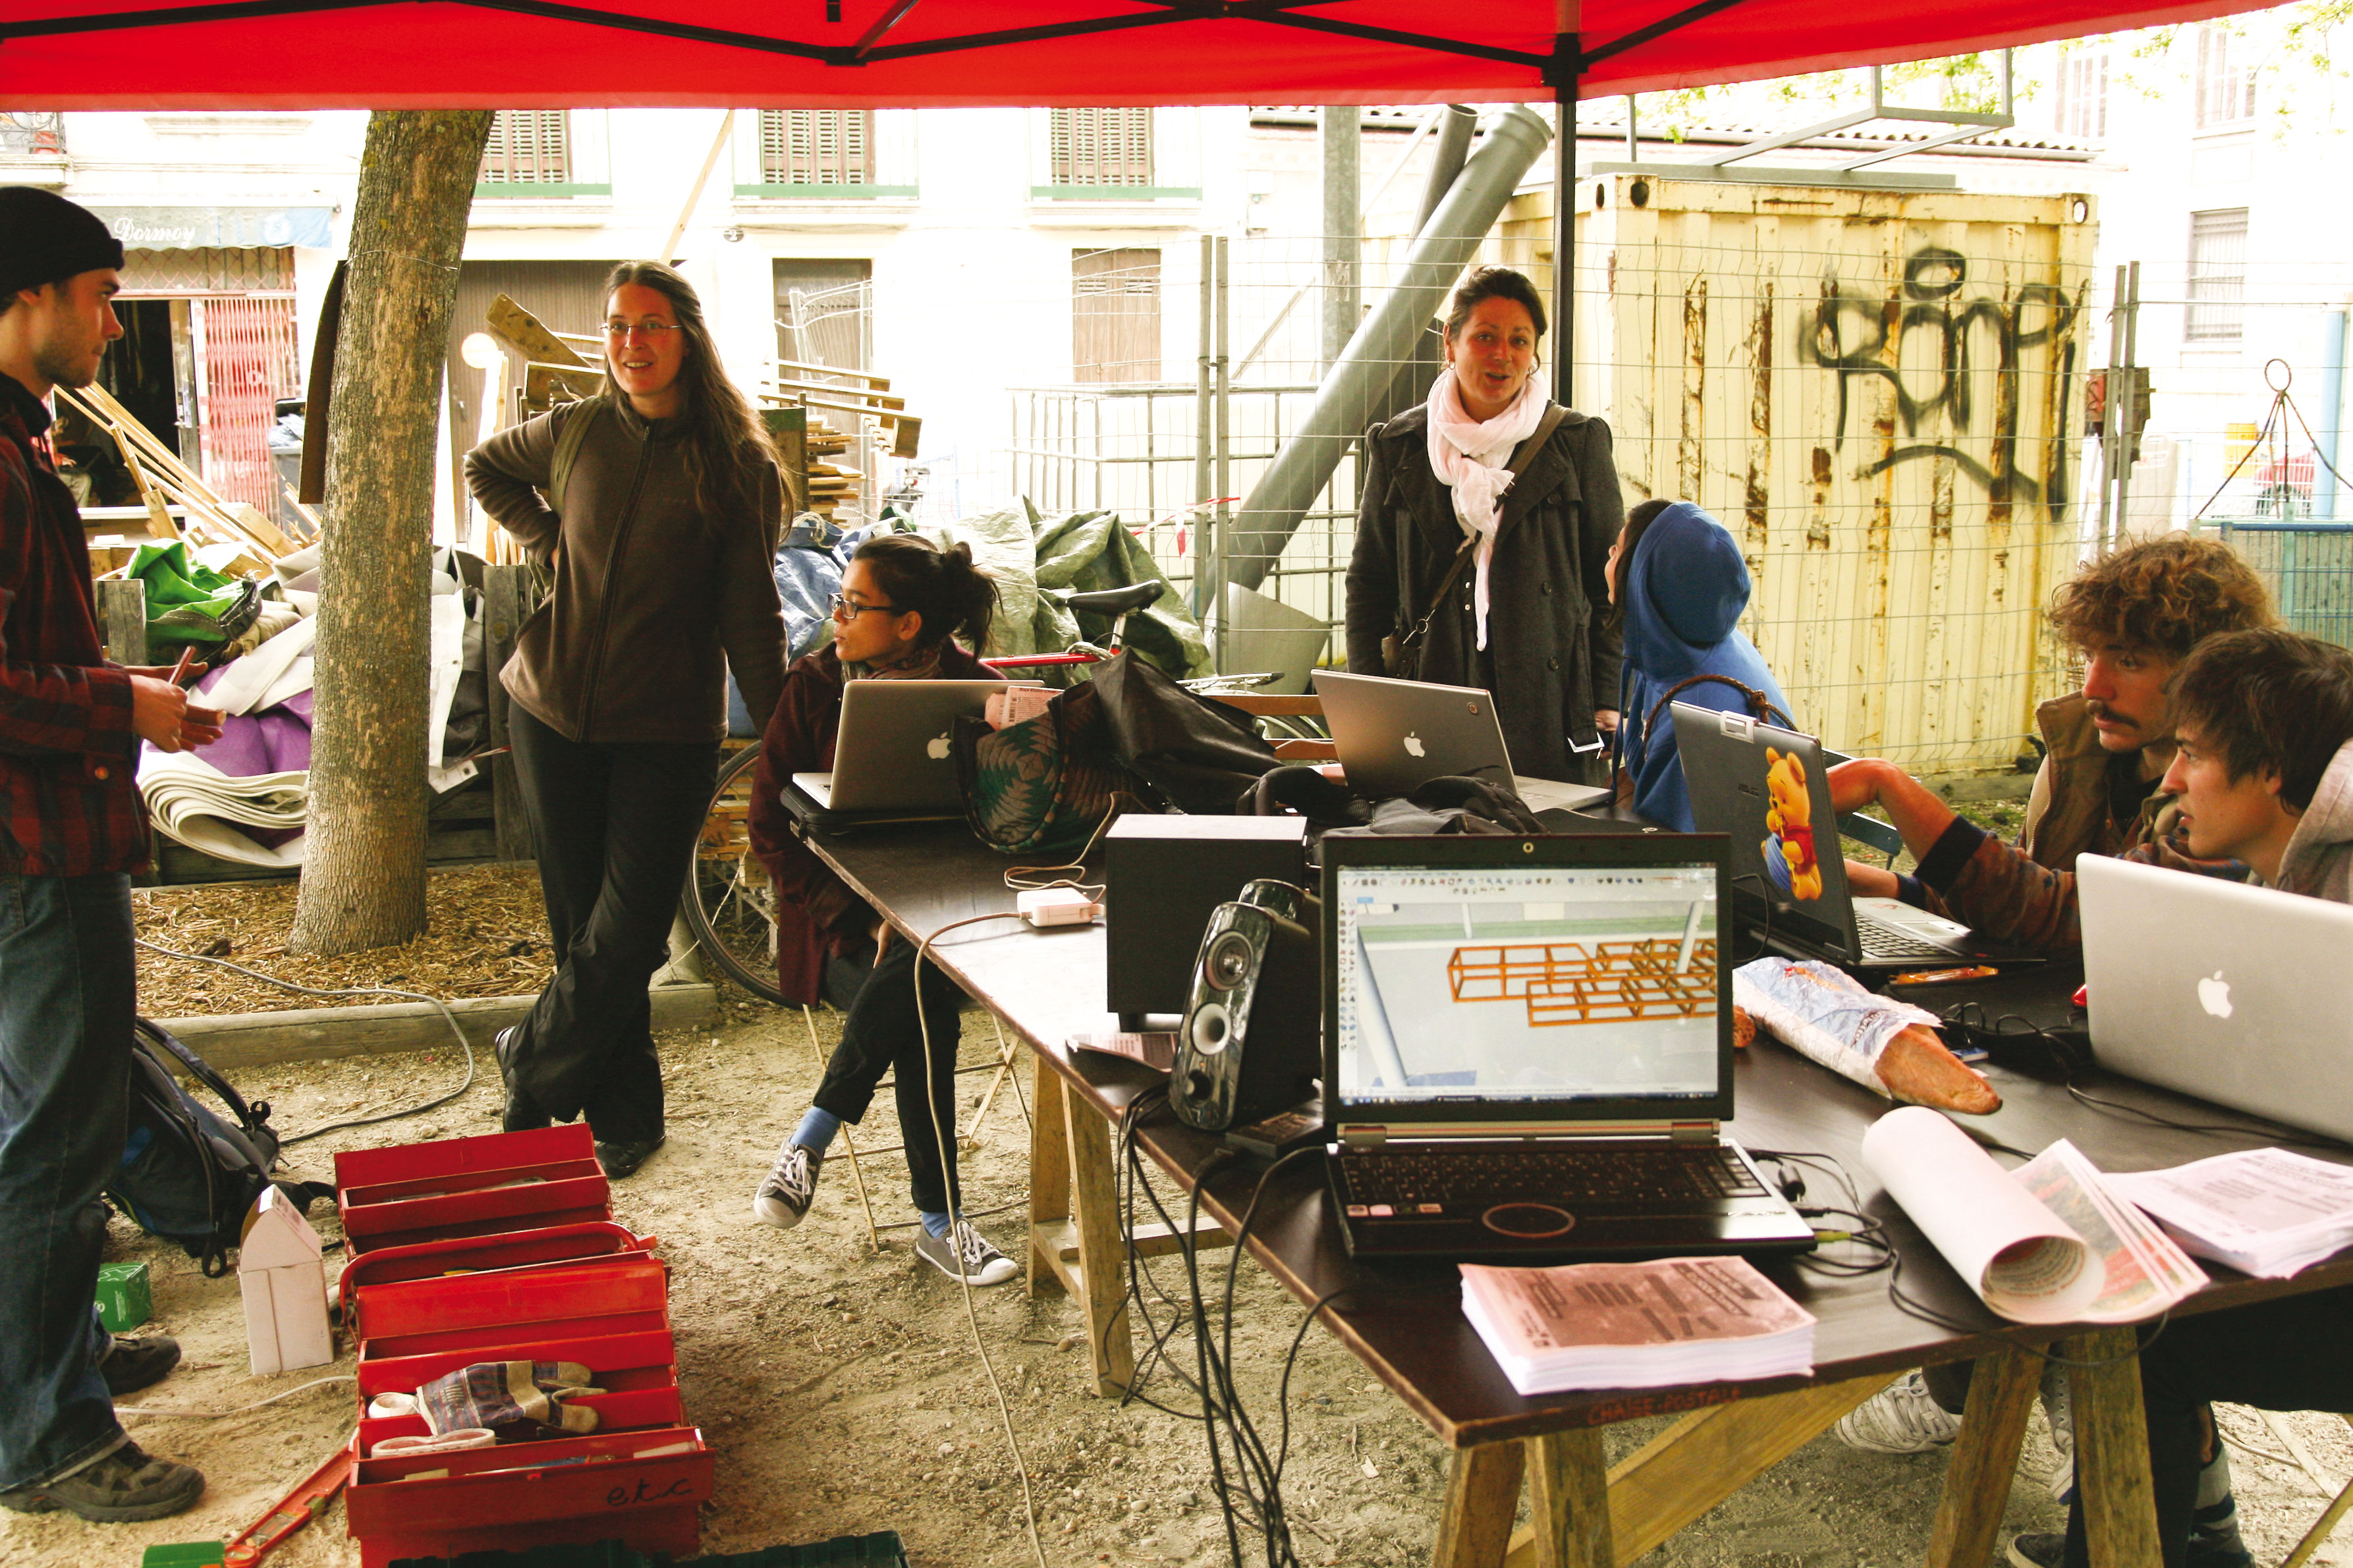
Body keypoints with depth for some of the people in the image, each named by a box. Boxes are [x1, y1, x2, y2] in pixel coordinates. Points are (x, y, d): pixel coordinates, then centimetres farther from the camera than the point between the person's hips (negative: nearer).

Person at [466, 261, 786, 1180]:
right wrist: (547, 542, 9)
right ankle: (624, 1114, 20)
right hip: (554, 713, 3)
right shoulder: (575, 432, 5)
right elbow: (486, 468, 26)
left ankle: (533, 1072, 17)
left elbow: (749, 614, 0)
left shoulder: (737, 464, -2)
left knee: (628, 933, -7)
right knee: (582, 927, 7)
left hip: (668, 731, -2)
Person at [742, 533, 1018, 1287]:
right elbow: (769, 825, -3)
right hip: (841, 920, 0)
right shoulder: (814, 684, 0)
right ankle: (939, 1220, -19)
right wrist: (854, 916, -15)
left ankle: (811, 1142, -18)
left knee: (912, 976, -34)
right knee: (922, 1012, -29)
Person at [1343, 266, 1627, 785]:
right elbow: (1368, 582, 12)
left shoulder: (1579, 441, 6)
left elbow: (1612, 581, 7)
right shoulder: (1397, 447, 9)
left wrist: (1606, 702, -1)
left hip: (1547, 712, -1)